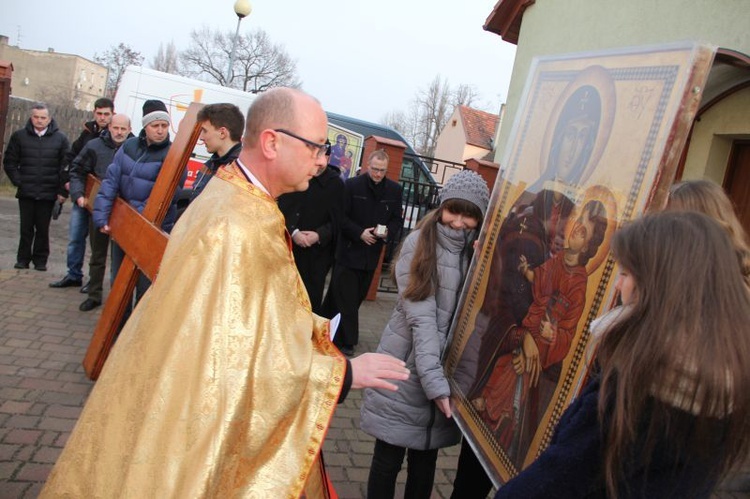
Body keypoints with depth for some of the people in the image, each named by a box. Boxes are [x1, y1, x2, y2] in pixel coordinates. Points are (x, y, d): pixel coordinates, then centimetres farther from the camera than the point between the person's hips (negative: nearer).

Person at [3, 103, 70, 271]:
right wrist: (18, 182, -2)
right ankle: (23, 259, 17)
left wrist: (62, 190, -5)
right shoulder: (19, 136, 6)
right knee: (26, 228, 6)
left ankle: (40, 260, 15)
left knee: (43, 228, 5)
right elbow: (9, 162, 9)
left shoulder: (60, 138, 2)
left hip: (48, 193, -1)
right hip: (26, 192, 1)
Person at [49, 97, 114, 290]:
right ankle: (74, 275, 23)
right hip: (82, 194, 6)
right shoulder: (88, 132, 8)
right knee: (75, 236, 11)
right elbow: (71, 157, 18)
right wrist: (68, 179, 8)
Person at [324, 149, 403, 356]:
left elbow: (397, 219, 8)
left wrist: (388, 232, -12)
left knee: (356, 296, 12)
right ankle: (346, 340, 7)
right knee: (345, 298, -2)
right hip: (348, 251, -4)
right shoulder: (352, 185, -7)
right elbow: (341, 216, -7)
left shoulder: (394, 190, 3)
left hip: (372, 253, 4)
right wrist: (360, 233, -18)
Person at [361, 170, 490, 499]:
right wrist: (433, 380, -22)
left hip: (448, 370, 3)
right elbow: (420, 315, -16)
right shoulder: (419, 243, -8)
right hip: (407, 367, -3)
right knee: (388, 459, 8)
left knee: (425, 461, 16)